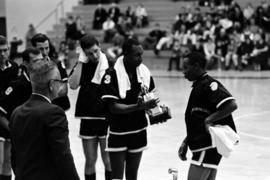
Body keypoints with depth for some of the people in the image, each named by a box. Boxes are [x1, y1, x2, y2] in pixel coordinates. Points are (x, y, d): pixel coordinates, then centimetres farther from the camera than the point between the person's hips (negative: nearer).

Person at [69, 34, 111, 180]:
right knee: (90, 160, 10)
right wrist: (81, 61, -15)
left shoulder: (110, 64, -4)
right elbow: (73, 85, -14)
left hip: (107, 118, -2)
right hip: (88, 118, 2)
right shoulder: (82, 65, 1)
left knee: (108, 160, 5)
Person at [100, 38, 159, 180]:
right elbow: (113, 107, -22)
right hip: (118, 135, -5)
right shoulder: (112, 74, -18)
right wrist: (138, 107, -34)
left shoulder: (144, 71, -2)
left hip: (139, 132, 5)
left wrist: (154, 107, -7)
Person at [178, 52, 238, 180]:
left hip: (208, 146, -10)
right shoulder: (198, 86, 17)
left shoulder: (209, 84, -13)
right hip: (202, 145, 10)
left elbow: (232, 105, -26)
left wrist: (209, 119, -24)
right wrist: (185, 142, 19)